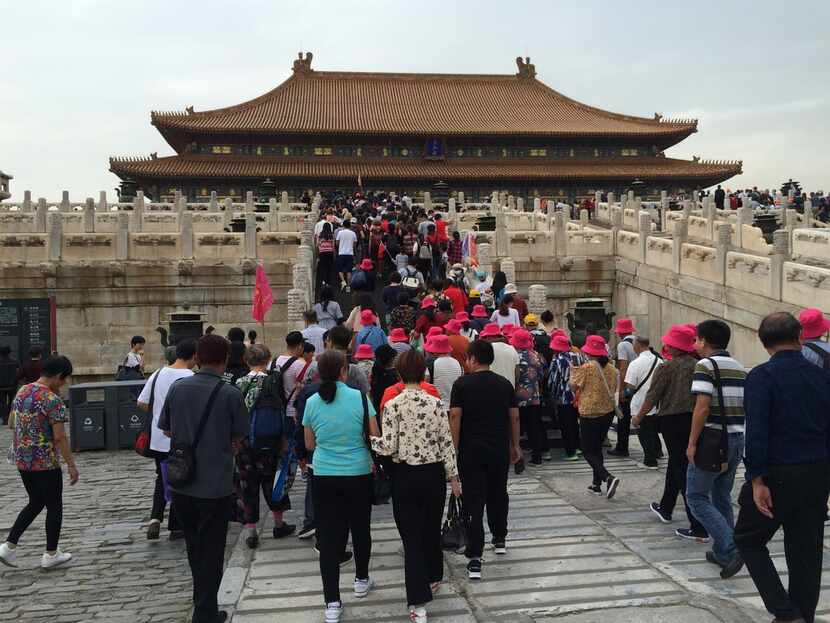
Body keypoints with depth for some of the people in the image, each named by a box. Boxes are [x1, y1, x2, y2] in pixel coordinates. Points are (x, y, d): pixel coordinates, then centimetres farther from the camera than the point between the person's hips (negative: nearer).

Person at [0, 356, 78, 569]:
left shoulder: (22, 391, 5)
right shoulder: (53, 400, -20)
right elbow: (60, 437, -21)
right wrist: (72, 466, -15)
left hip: (21, 459, 8)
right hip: (45, 462, -8)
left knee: (35, 503, 21)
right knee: (54, 507, 8)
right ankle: (50, 555, 17)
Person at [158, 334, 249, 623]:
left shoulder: (177, 387, -3)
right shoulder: (230, 394, -14)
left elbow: (166, 429, 8)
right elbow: (239, 437, -4)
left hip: (181, 483, 4)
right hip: (215, 485, -4)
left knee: (193, 545, 23)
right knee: (211, 551, 9)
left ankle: (202, 598, 39)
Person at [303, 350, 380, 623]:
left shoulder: (312, 403, -4)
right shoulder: (360, 398, -11)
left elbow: (309, 444, 7)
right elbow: (375, 438, -3)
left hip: (324, 477, 1)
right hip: (359, 475, -1)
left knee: (329, 536, 4)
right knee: (360, 529, 19)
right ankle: (361, 580, 37)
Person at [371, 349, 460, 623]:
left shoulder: (392, 405, -11)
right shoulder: (437, 403, -6)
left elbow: (389, 447, -14)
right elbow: (447, 443, -3)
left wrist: (368, 439, 4)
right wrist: (453, 476, 7)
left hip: (405, 476, -2)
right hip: (433, 474, 2)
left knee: (411, 537, 3)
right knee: (432, 529, 22)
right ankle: (433, 578, 42)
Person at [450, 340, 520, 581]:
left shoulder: (463, 384, -7)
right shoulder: (505, 384, 3)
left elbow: (455, 417, -12)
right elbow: (514, 417, 6)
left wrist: (455, 449, -7)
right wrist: (515, 446, 16)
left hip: (471, 450, -3)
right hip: (500, 449, 4)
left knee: (474, 502, -3)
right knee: (498, 494, 22)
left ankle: (474, 559, -8)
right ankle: (499, 540, 38)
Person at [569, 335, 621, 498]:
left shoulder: (587, 367, -15)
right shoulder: (612, 369, 3)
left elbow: (574, 386, -5)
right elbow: (614, 390, 14)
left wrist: (573, 372, 11)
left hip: (590, 413, -6)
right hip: (608, 412, 6)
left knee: (588, 451, 1)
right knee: (597, 448, 19)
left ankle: (609, 478, -17)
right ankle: (597, 485, 20)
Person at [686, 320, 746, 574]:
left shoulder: (706, 365, -12)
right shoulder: (739, 368, 12)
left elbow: (702, 407, -20)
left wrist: (692, 443, -15)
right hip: (737, 439, 8)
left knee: (697, 496, 1)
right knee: (722, 497, 18)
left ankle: (730, 548, -11)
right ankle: (722, 553, 23)